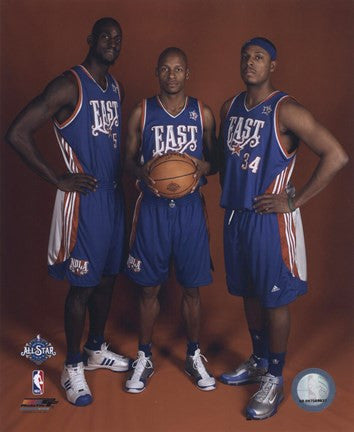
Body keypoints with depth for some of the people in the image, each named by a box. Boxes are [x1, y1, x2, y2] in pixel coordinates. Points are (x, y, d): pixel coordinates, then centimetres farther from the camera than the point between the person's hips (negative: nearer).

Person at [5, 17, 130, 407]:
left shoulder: (115, 88, 12)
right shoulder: (69, 85, -13)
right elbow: (17, 134, -19)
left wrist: (123, 176, 7)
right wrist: (59, 180, -16)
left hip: (113, 196, 8)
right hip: (83, 198, -8)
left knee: (107, 277, 16)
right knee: (82, 284, 1)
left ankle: (96, 350, 35)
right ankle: (72, 367, 19)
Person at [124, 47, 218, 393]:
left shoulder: (202, 114, 3)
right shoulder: (141, 112, 1)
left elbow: (214, 159, 9)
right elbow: (129, 158, 5)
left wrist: (204, 167, -14)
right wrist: (141, 172, -17)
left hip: (190, 207, 1)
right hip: (152, 207, 0)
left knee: (192, 287, 9)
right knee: (149, 287, 8)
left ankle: (194, 356, 29)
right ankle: (144, 358, 26)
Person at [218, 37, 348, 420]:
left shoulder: (285, 111, -14)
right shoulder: (230, 108, 8)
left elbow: (336, 155, -19)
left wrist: (295, 201, -17)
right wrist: (228, 190, 13)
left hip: (270, 218, -7)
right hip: (236, 214, 7)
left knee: (275, 299, 4)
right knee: (249, 294, 17)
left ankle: (274, 379, 19)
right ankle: (258, 362, 36)